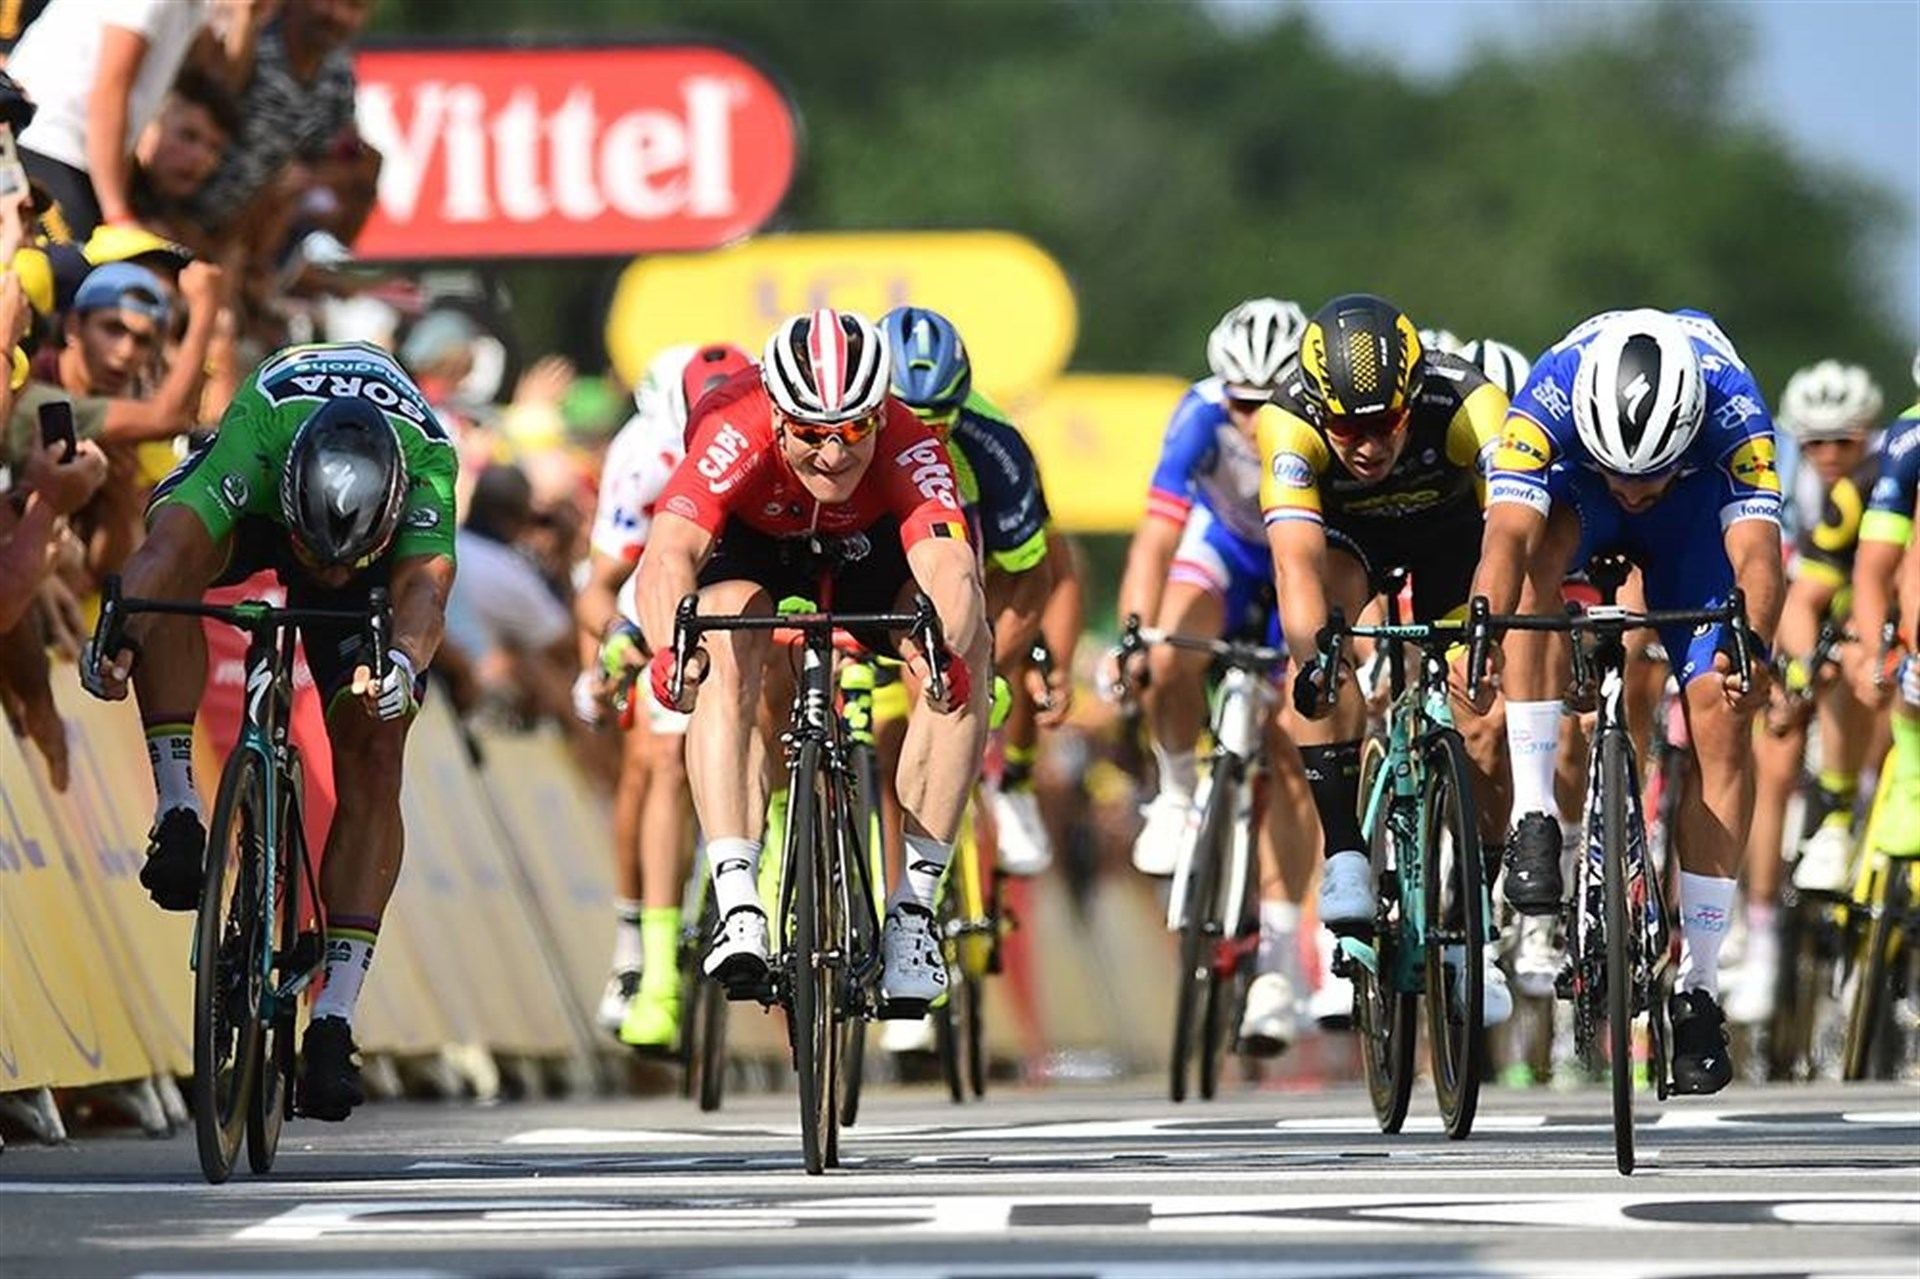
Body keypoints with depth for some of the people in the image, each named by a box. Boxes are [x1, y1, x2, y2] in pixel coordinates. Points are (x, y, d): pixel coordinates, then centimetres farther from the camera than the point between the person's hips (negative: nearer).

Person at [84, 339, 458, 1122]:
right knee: (180, 560, -38)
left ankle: (333, 1026, -13)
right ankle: (178, 812, -30)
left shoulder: (429, 463, -40)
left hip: (381, 534, 1)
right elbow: (165, 545, -54)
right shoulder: (257, 432, -42)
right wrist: (117, 634, -73)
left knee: (372, 760, -15)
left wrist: (401, 662, -74)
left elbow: (425, 587, -52)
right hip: (251, 509, -1)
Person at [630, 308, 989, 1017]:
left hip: (867, 553, 1)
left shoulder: (910, 449, -36)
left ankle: (913, 905, -20)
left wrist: (947, 649, -71)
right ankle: (737, 906, -36)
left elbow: (950, 569, -49)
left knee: (966, 647, -27)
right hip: (752, 548, -1)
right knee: (724, 656, -33)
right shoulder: (737, 433, -38)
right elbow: (669, 555, -50)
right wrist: (668, 647, -70)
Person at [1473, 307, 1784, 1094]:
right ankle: (1534, 814, -31)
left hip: (1697, 508, 0)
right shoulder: (1552, 394, -38)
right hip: (1576, 490, 0)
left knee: (1722, 721, -16)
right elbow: (1509, 533, -47)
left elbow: (1756, 551, -47)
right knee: (1541, 551, -36)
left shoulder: (1731, 405, -38)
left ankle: (1697, 985, -8)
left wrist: (1752, 646, -66)